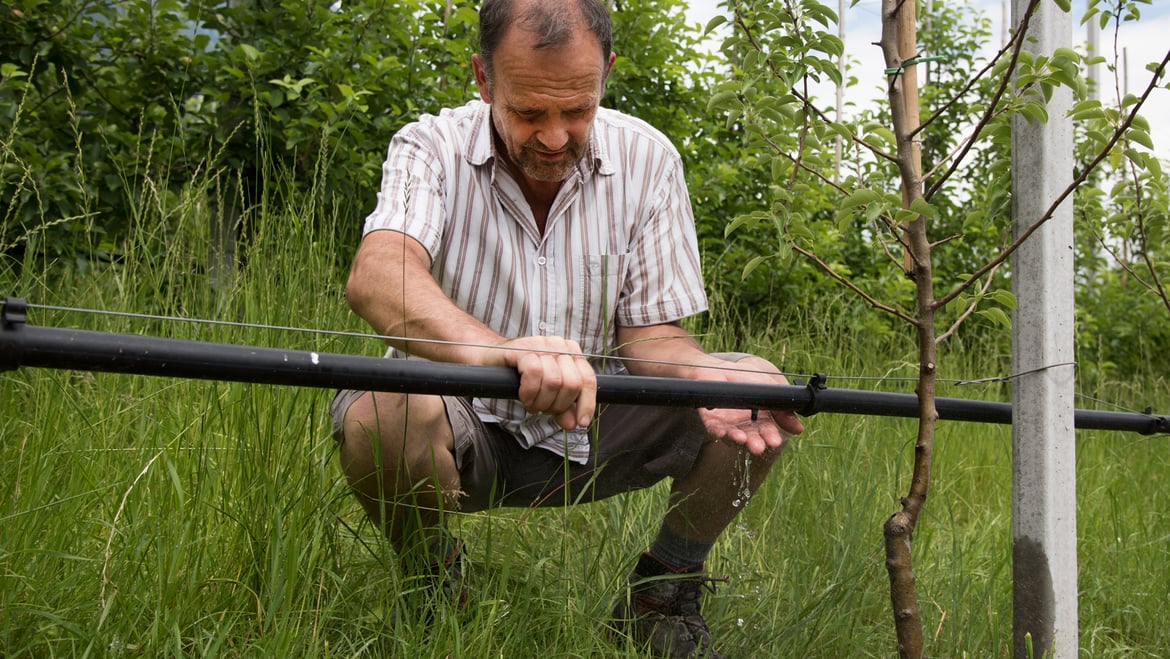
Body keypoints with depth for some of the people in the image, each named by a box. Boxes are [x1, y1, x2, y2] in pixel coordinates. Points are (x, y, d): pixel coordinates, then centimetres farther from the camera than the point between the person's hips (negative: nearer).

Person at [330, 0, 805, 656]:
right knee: (382, 414, -36)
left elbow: (650, 333, -5)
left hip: (593, 430, 3)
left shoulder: (646, 158, -6)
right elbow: (375, 275, -37)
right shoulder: (432, 148, -15)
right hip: (467, 424, -3)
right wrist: (496, 350, -57)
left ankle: (660, 595, 6)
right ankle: (436, 580, -2)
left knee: (762, 385, -16)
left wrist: (704, 373, -31)